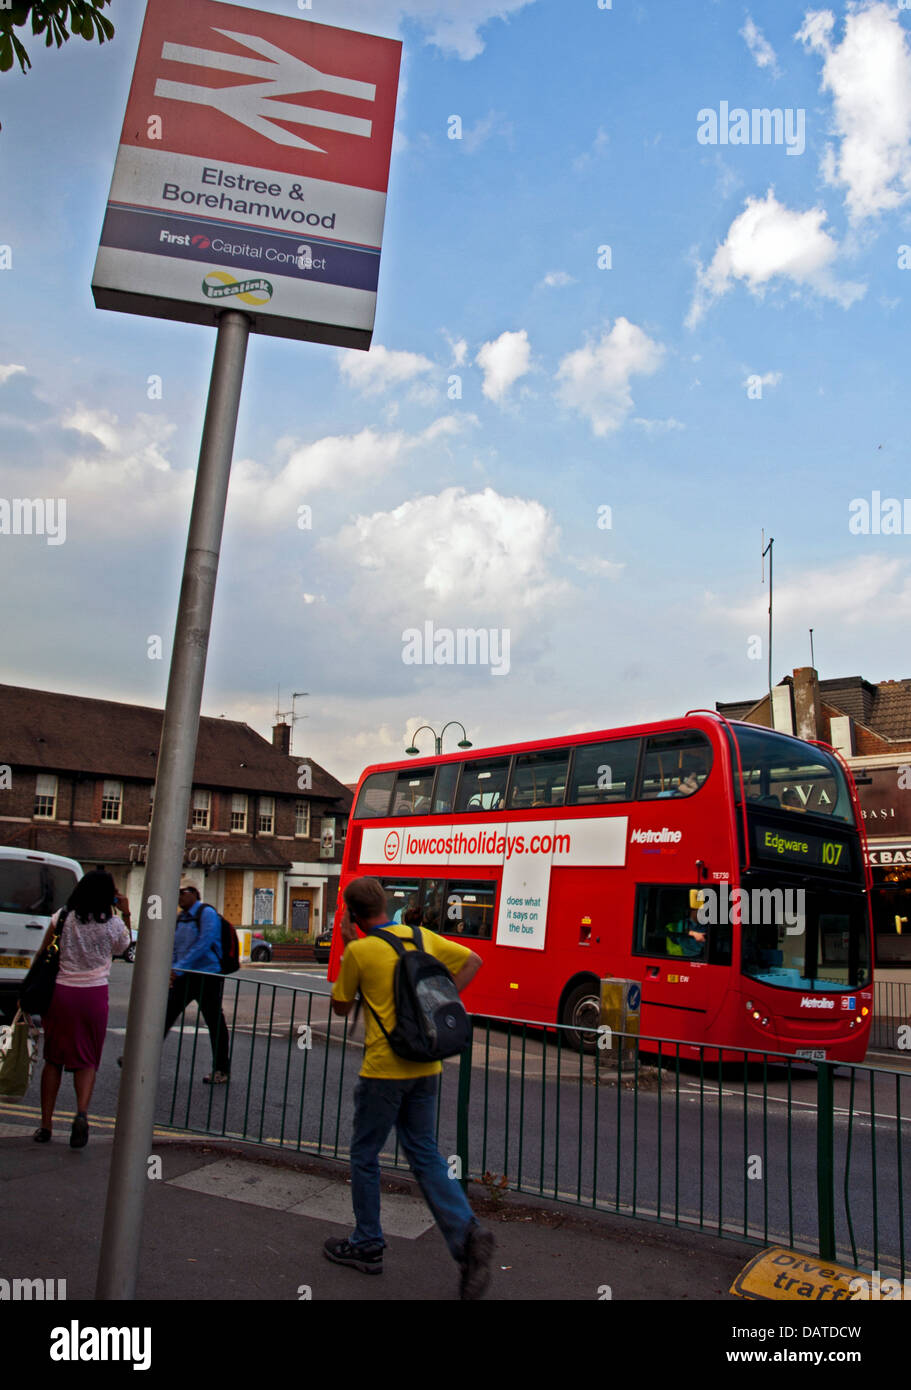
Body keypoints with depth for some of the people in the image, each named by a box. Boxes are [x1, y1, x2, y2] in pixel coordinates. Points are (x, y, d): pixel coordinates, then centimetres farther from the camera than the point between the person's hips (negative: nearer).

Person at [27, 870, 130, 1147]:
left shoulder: (62, 918, -4)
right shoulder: (113, 924, -8)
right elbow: (121, 948, 12)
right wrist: (117, 913, 11)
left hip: (60, 992, 1)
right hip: (94, 996, -1)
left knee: (54, 1059, 14)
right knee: (87, 1060, 10)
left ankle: (46, 1125, 16)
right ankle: (82, 1112, -13)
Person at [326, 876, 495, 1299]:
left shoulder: (359, 951, -12)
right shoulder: (423, 937, 4)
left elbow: (340, 1006, 2)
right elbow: (472, 961, 14)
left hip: (384, 1069, -5)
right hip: (426, 1068, 6)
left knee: (364, 1155, 14)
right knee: (425, 1154, 14)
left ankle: (367, 1245, 26)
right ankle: (466, 1232, -1)